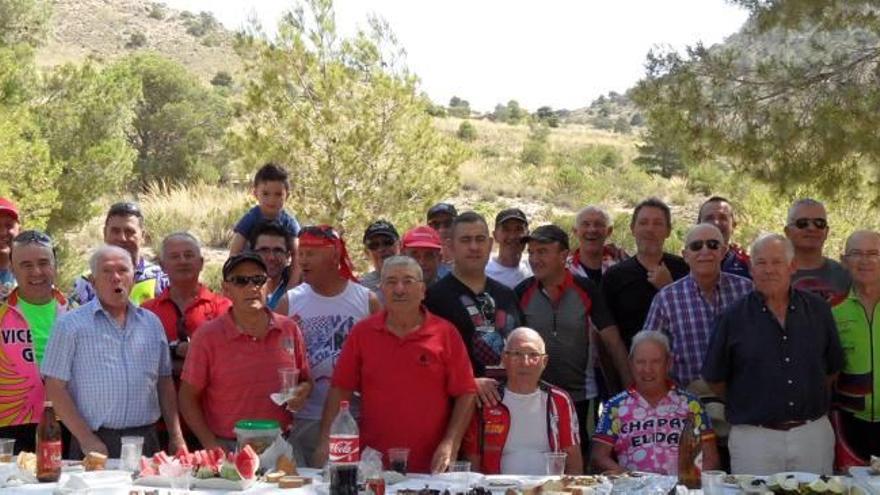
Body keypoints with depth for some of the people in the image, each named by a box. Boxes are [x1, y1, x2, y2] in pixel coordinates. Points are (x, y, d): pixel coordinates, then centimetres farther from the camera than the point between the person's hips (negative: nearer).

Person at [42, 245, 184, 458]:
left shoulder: (151, 323, 12)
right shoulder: (71, 325, -1)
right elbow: (55, 388, -5)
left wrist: (176, 437, 7)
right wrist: (86, 439, -11)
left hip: (145, 440, 3)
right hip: (95, 443, -3)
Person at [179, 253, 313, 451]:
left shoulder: (289, 329, 5)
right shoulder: (208, 336, -3)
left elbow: (306, 380, 18)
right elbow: (188, 398, -1)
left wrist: (302, 391, -5)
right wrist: (211, 445, -9)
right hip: (226, 448, -3)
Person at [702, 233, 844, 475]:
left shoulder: (818, 310, 5)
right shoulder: (734, 317, -3)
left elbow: (832, 368, 15)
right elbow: (714, 378, 3)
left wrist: (811, 401, 10)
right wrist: (747, 406, 6)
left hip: (814, 434, 2)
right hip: (754, 436, -2)